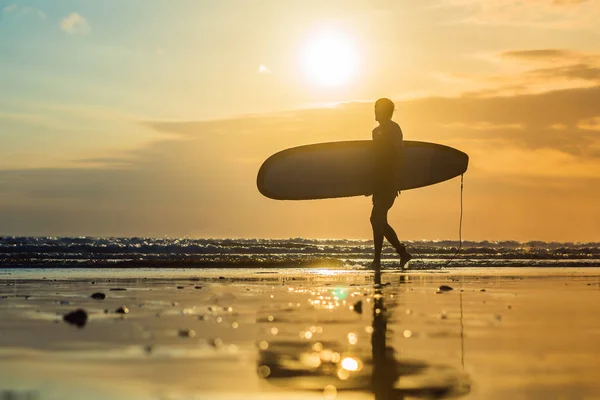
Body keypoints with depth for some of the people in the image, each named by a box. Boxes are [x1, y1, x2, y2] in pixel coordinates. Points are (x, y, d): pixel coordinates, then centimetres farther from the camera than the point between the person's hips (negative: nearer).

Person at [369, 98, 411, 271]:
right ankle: (402, 253, 18)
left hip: (388, 182, -9)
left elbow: (399, 155, -13)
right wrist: (370, 183, 19)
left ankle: (377, 260, -10)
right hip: (380, 183, 9)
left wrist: (394, 180, -21)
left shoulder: (393, 129, -5)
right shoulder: (377, 131, 20)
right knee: (379, 220, 8)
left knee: (377, 219, -13)